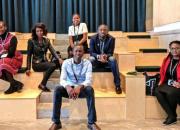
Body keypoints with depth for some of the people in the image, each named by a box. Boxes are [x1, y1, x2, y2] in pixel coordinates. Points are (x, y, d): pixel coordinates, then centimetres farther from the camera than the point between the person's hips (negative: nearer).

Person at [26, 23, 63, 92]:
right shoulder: (31, 41, -3)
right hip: (36, 63, -4)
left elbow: (53, 51, -2)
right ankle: (42, 85, -20)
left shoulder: (46, 40, 10)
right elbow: (29, 55, -1)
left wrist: (59, 58, -21)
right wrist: (28, 68, -3)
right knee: (52, 65, -32)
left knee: (59, 62, -25)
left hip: (45, 62, 5)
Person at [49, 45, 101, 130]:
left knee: (90, 89, -34)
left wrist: (79, 87, -42)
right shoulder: (66, 62, -7)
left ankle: (91, 122, -27)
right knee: (57, 90, -30)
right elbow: (62, 79, -16)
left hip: (82, 89, -1)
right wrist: (67, 87, -40)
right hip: (69, 88, 1)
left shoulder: (87, 63, -8)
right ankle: (56, 122, -21)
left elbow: (89, 80, -20)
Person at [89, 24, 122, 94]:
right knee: (91, 59, -34)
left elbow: (111, 53, -10)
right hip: (96, 60, 0)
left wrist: (106, 56, -34)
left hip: (106, 60, 0)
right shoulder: (93, 38, -8)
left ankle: (117, 85, -29)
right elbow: (91, 52, -12)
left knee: (113, 59, -33)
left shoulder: (111, 39, -8)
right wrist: (99, 56, -33)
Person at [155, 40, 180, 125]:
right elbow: (163, 72, 19)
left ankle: (172, 115, -8)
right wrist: (162, 81, 1)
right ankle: (172, 116, -21)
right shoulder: (167, 60, 10)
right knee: (157, 91, -23)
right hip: (168, 84, 6)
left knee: (171, 92, -36)